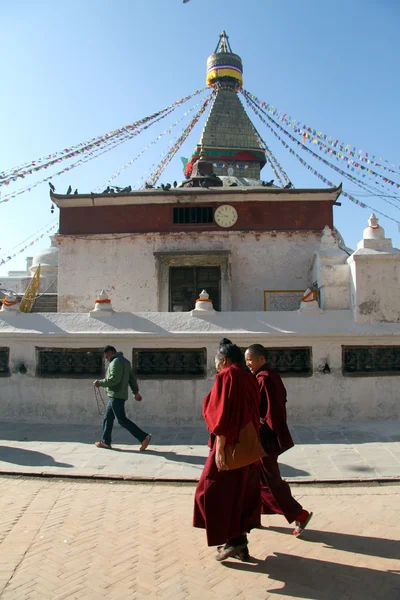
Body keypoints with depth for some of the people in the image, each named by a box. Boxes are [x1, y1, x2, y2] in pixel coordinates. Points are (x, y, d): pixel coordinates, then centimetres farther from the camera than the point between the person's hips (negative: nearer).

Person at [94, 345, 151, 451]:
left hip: (117, 396, -10)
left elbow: (114, 379, -24)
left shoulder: (116, 362, -13)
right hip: (116, 396, 10)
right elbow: (132, 378, 21)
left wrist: (100, 383, -14)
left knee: (122, 420, -8)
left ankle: (144, 437, -10)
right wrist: (136, 392, 24)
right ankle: (105, 441, 21)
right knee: (108, 418, 15)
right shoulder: (124, 361, 18)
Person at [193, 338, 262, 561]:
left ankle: (235, 538, 6)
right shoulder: (250, 378, 10)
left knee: (216, 492, 4)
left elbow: (222, 414, -20)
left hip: (231, 445, -9)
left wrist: (220, 448, -20)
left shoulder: (227, 376, -13)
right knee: (243, 493, 14)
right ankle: (240, 543, 21)